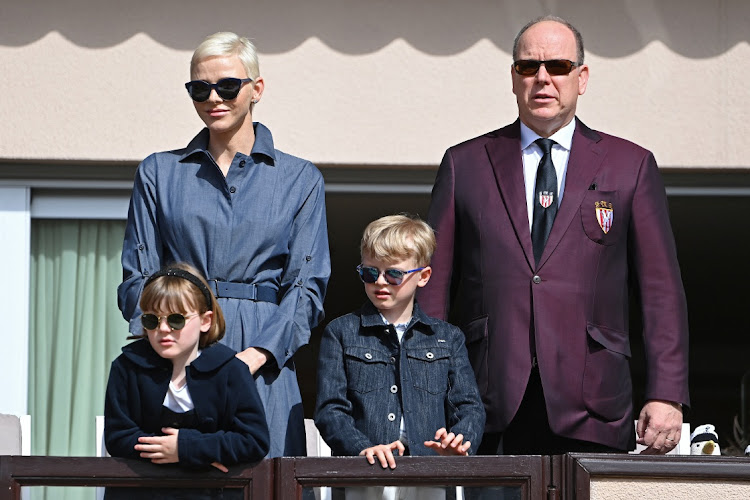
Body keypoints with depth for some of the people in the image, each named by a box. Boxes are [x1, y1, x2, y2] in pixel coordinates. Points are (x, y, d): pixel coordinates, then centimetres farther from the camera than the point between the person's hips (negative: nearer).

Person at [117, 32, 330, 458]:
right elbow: (138, 277, 9)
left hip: (265, 363, 0)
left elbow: (306, 287, 3)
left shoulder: (301, 179, 10)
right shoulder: (159, 173, 13)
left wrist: (255, 355, -12)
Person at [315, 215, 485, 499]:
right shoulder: (341, 333, 16)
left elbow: (468, 406, 13)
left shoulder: (448, 338, 22)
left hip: (430, 471, 1)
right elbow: (329, 409, 6)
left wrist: (458, 442, -9)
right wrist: (363, 449, -13)